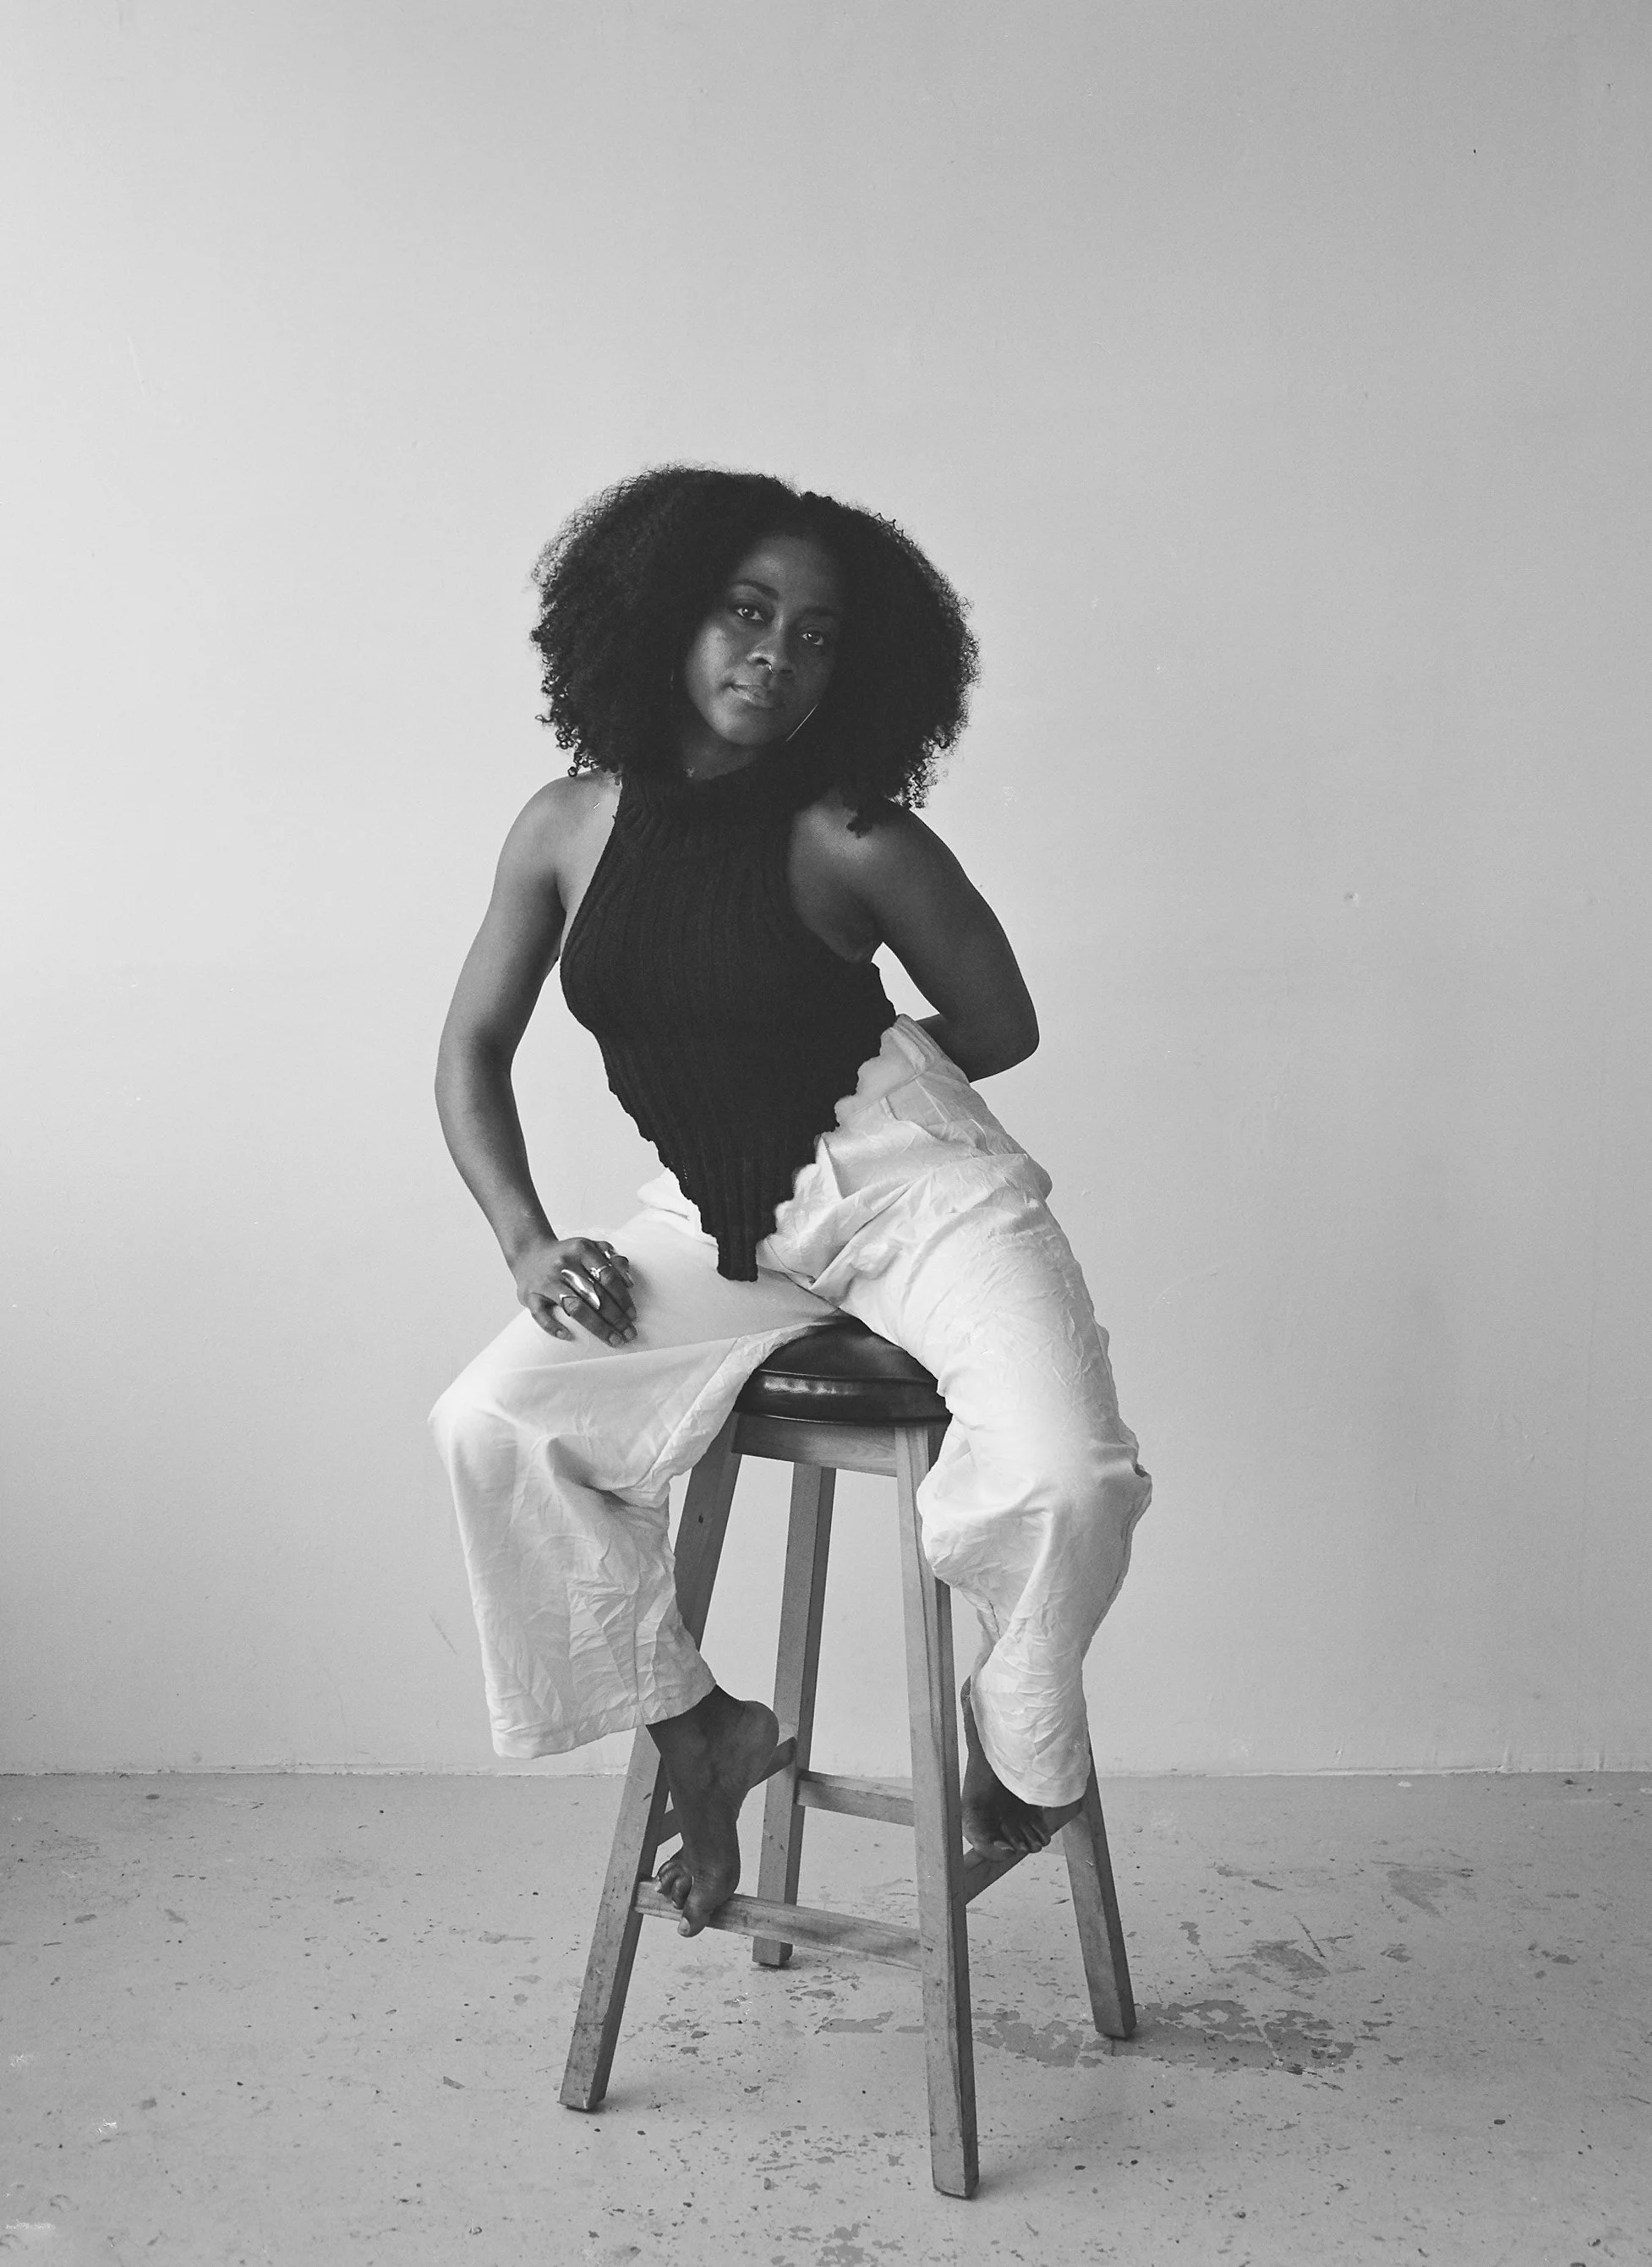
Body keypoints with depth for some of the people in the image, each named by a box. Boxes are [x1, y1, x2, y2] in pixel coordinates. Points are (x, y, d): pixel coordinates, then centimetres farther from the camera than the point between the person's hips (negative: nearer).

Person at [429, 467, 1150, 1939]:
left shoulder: (856, 842, -10)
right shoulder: (570, 827, 1)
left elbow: (1003, 1028, 4)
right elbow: (475, 1052, 7)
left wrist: (840, 1070, 5)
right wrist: (526, 1244, -5)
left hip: (915, 1182, -4)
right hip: (717, 1225, 4)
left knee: (1063, 1481, -26)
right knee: (494, 1425, -13)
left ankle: (1019, 1730, 10)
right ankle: (697, 1732, 6)